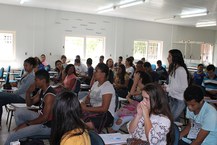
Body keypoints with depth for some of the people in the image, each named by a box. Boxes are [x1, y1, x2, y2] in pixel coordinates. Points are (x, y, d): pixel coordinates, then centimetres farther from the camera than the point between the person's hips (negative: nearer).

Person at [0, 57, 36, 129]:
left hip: (22, 97, -9)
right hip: (19, 94, 9)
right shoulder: (27, 73, 12)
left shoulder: (32, 76, -19)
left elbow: (23, 89, -20)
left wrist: (14, 93, -9)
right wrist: (14, 92, 6)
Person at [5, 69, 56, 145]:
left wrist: (26, 124, -19)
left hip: (46, 125, -10)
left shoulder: (49, 95, -26)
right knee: (19, 111, 10)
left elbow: (45, 118, -27)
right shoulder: (41, 90, 5)